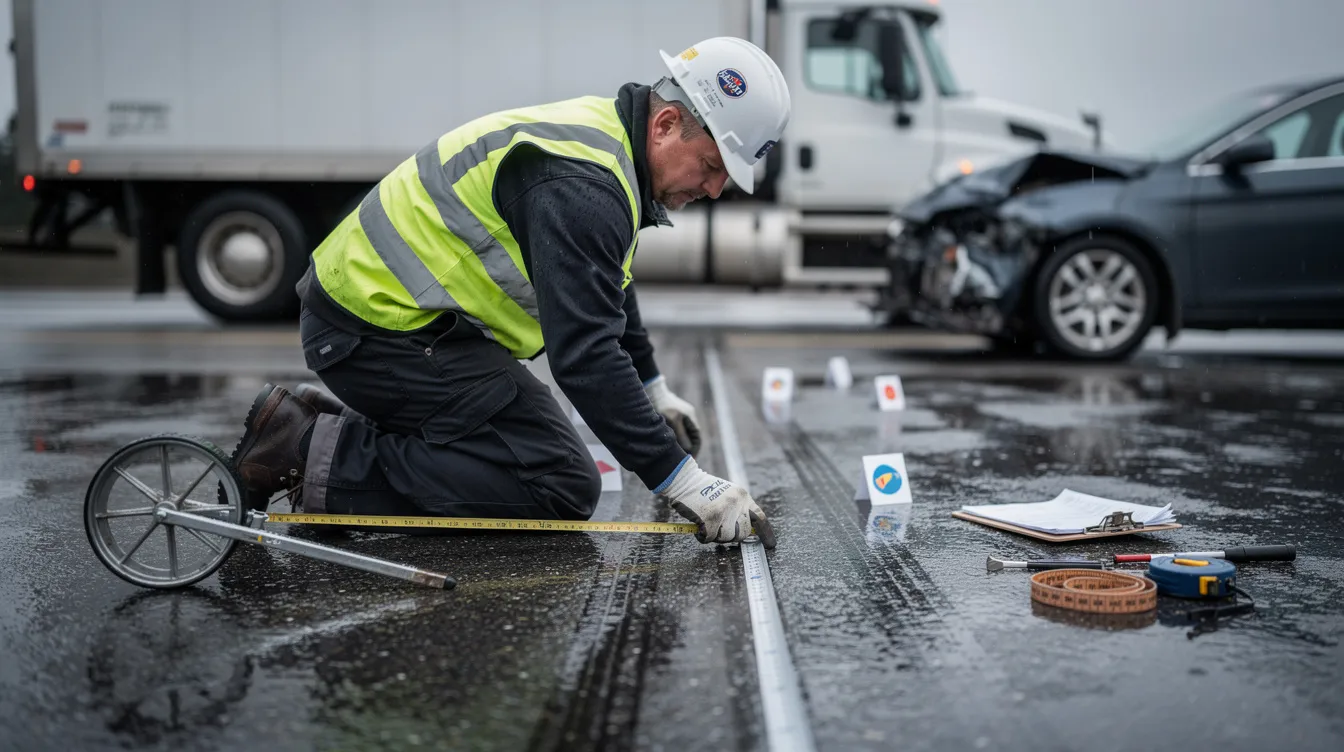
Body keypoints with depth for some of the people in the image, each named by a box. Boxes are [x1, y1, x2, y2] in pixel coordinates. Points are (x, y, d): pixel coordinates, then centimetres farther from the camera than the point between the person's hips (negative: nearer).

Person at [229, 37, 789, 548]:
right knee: (563, 488, -11)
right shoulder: (579, 184, -22)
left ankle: (327, 425, 13)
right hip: (384, 331, -11)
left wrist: (653, 390, 34)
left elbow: (604, 292, 27)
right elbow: (584, 356, -28)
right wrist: (683, 481, -24)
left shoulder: (604, 133, 11)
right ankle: (324, 460, -11)